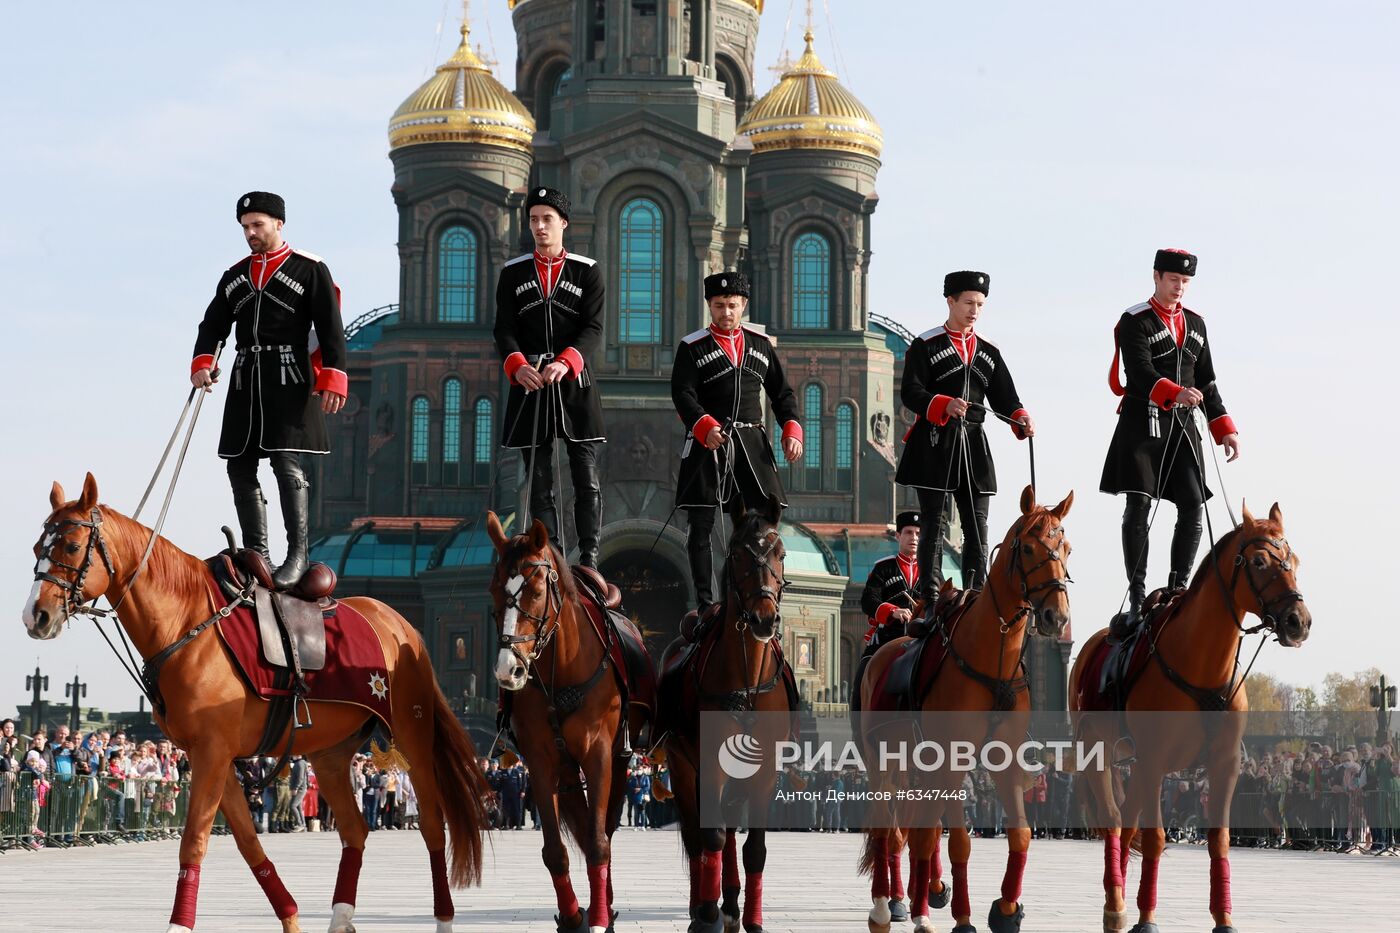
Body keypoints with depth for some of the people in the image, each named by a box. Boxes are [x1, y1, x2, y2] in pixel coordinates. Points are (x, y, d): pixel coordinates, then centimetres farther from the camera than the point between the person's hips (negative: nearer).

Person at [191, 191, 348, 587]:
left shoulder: (310, 270, 1)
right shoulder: (235, 276, 17)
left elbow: (331, 328, -4)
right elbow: (213, 325, 12)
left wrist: (332, 379, -14)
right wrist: (202, 363, -7)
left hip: (290, 380, -6)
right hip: (245, 381, 6)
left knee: (287, 463, -14)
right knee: (240, 468, 5)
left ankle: (297, 555, -11)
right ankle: (256, 555, 13)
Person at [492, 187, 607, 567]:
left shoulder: (587, 272, 5)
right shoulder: (512, 273, 10)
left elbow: (593, 329, -4)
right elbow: (504, 329, 2)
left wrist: (565, 363, -21)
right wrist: (518, 366, -17)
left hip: (575, 383, -1)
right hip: (530, 384, 1)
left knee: (586, 479, -4)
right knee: (539, 483, 2)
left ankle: (589, 561, -3)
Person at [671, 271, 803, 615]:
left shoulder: (760, 343, 14)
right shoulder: (693, 347, 2)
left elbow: (782, 392, 18)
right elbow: (683, 394, -9)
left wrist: (791, 430, 2)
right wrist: (706, 428, -26)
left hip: (751, 444, 3)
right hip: (708, 444, -3)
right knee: (701, 523, -3)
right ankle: (705, 604, 2)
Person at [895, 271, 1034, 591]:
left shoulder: (989, 351, 15)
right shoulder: (925, 345, 0)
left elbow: (1005, 398, 13)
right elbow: (910, 393, -9)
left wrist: (1022, 421, -8)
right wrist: (945, 405, -25)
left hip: (973, 444, 5)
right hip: (934, 445, -5)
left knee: (977, 528, 3)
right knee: (934, 525, -3)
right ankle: (930, 598, -2)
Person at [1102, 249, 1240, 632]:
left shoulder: (1195, 323, 15)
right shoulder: (1135, 322, -5)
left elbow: (1206, 382, 18)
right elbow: (1141, 374, -19)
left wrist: (1225, 428, 12)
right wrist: (1174, 393, -37)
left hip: (1182, 426, 5)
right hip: (1143, 424, -5)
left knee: (1193, 507, -3)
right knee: (1138, 505, -8)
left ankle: (1177, 591, 7)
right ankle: (1137, 598, -7)